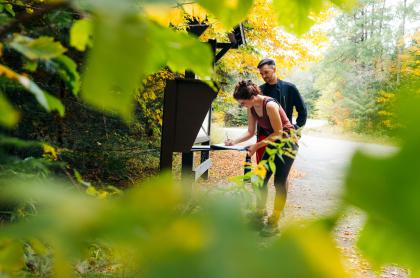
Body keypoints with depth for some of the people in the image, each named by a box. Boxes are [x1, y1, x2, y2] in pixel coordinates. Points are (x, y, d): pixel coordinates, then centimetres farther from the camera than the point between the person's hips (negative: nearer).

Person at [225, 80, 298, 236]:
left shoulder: (270, 105, -28)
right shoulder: (252, 108, -4)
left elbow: (278, 133, -23)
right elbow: (250, 132, 3)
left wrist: (256, 146, -26)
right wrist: (234, 141, -13)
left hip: (287, 142, -8)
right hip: (273, 142, 8)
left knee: (279, 181, -7)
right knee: (262, 177, 5)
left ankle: (273, 223, 1)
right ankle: (259, 213, 18)